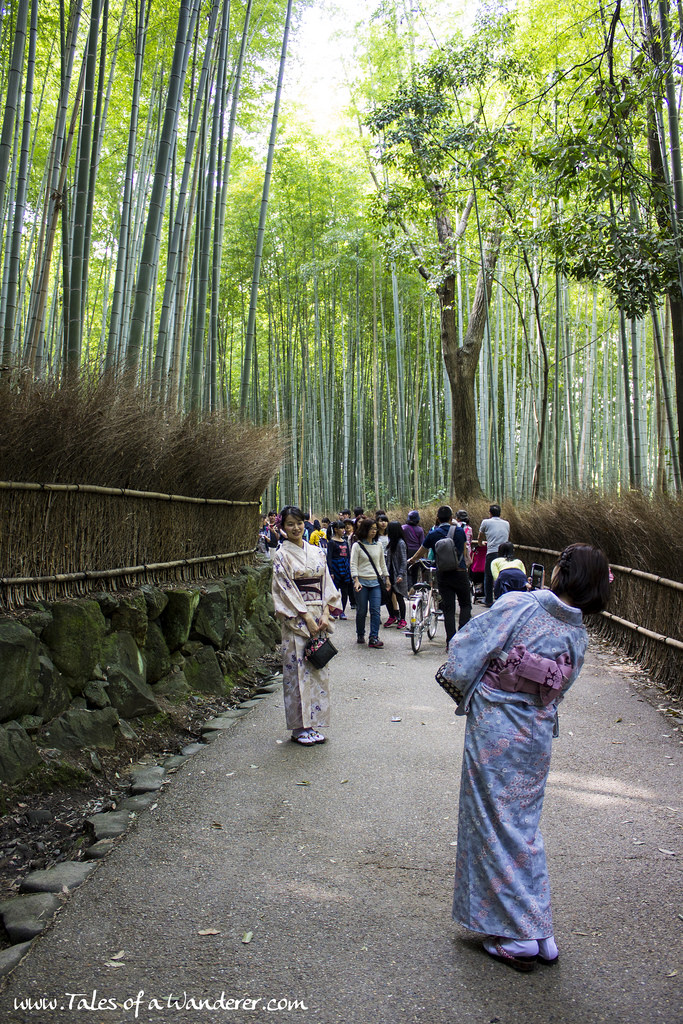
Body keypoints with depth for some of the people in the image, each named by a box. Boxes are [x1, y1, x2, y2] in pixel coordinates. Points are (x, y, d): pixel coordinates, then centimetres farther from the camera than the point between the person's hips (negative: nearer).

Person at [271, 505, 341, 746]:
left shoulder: (317, 552, 11)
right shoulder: (282, 555, -5)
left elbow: (327, 584, 10)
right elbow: (286, 590, -10)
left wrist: (325, 613, -3)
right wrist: (306, 617, -14)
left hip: (319, 617, 5)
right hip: (296, 619, -5)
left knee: (318, 669, 8)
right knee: (298, 670, -2)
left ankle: (314, 724, 18)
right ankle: (300, 728, 9)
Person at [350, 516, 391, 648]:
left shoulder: (378, 545, 11)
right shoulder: (357, 546, -1)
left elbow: (382, 563, 20)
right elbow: (353, 565, -5)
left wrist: (387, 578, 16)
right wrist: (356, 580, -16)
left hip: (376, 582, 3)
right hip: (362, 582, -3)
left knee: (375, 610, -7)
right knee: (361, 611, 4)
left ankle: (374, 638, -7)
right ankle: (360, 635, 22)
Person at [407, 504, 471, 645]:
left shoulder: (433, 534, -3)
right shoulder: (460, 531, -3)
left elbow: (420, 553, 10)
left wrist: (411, 560, 30)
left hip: (442, 575, 1)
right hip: (460, 573, -1)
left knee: (448, 608, 6)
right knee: (465, 605, 15)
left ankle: (451, 642, 3)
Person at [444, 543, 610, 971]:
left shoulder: (517, 606, -18)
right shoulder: (579, 636, -1)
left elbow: (465, 651, -16)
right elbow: (557, 691, 7)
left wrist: (463, 681, 4)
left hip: (494, 729, -5)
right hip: (538, 733, 5)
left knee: (496, 826, 9)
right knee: (525, 824, 20)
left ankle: (518, 936, 19)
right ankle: (541, 934, 29)